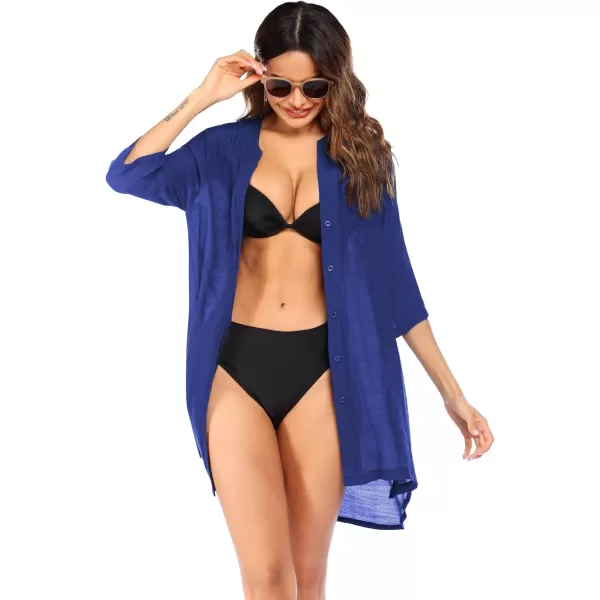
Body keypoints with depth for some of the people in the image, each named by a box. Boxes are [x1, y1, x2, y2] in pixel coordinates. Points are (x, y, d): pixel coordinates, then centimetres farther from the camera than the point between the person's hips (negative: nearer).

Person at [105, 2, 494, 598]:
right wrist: (203, 97, -12)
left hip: (321, 370, 1)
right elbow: (126, 177, -12)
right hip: (237, 367, 0)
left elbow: (392, 278, 5)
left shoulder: (361, 154, 4)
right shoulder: (228, 148, 3)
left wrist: (451, 391, 3)